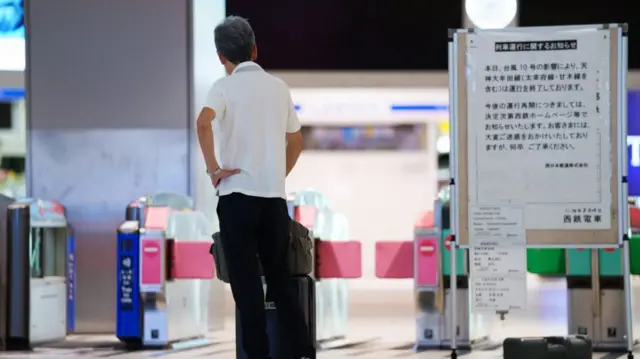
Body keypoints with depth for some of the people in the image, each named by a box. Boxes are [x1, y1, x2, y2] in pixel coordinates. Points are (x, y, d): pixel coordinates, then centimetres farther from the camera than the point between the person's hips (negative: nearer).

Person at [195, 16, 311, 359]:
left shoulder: (226, 86, -3)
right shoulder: (278, 87, 12)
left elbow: (204, 122, -24)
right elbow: (295, 142, 20)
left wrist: (213, 167, -14)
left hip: (238, 195, -4)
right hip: (275, 197, 4)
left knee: (246, 283, 0)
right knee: (280, 279, 13)